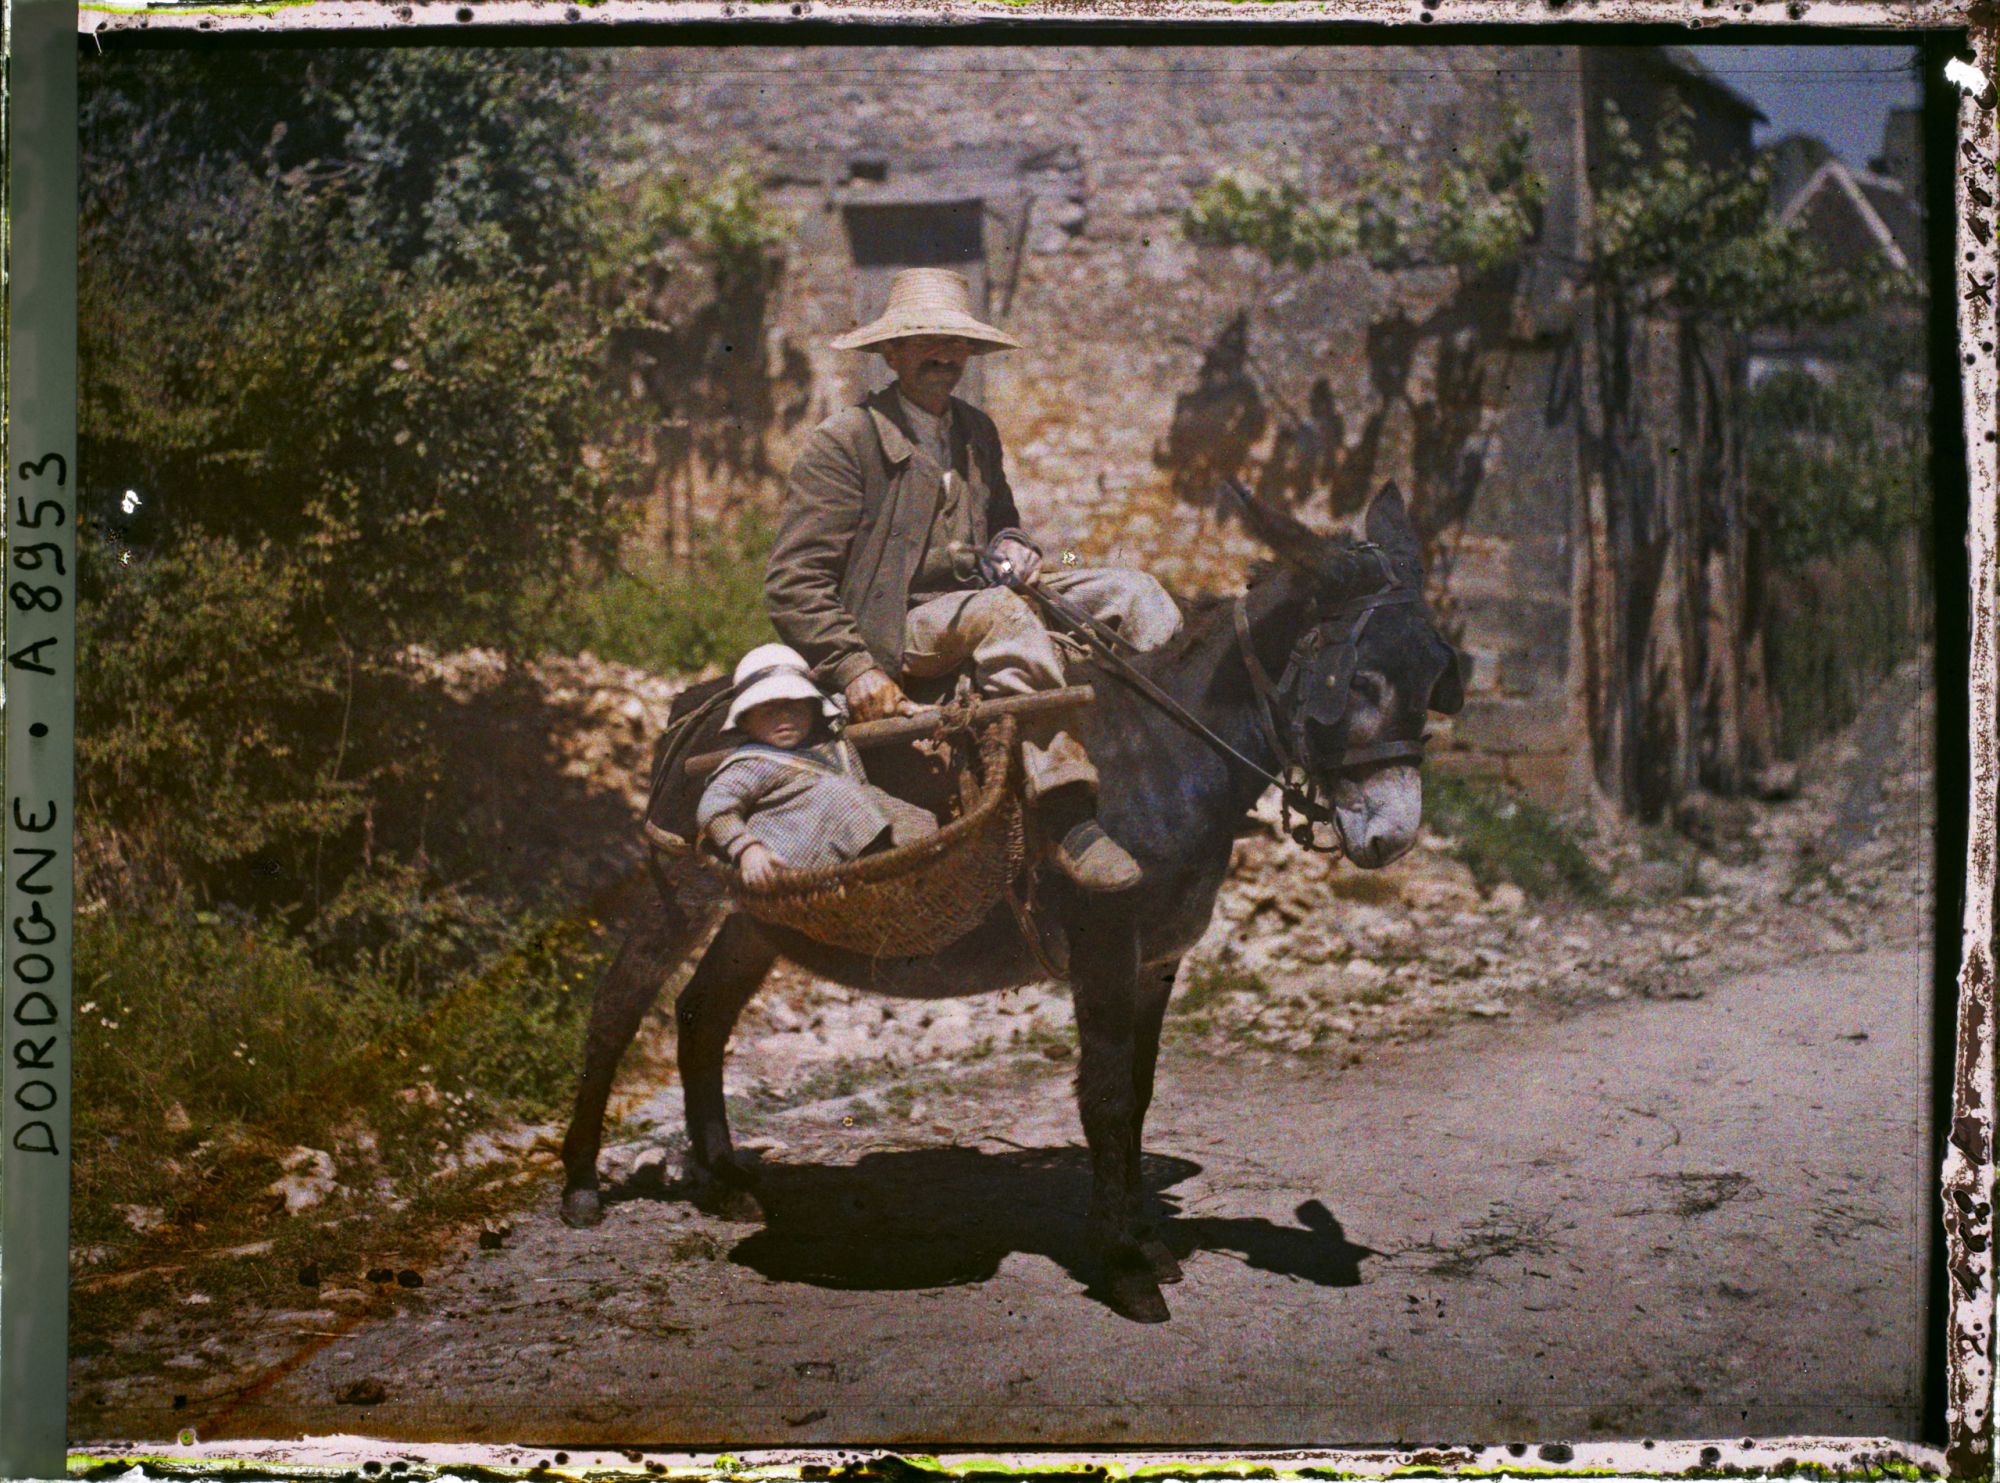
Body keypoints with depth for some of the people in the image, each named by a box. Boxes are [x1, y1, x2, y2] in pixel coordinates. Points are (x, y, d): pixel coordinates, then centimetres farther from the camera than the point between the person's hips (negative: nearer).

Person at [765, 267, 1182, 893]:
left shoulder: (978, 431, 16)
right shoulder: (843, 441, -7)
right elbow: (791, 583, -11)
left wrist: (1012, 548, 4)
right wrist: (855, 670, -22)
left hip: (987, 597, 8)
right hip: (899, 628, -8)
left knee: (1130, 590, -6)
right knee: (1001, 611, -37)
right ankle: (1068, 820, -43)